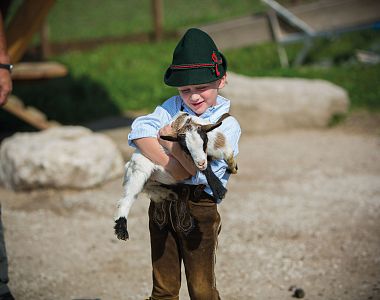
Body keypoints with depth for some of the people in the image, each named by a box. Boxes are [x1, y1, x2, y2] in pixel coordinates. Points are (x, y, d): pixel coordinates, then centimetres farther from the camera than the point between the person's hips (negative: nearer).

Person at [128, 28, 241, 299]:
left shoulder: (228, 126, -9)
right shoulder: (173, 107, 3)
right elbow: (139, 132, -14)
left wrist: (171, 142, -18)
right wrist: (170, 164, -26)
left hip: (199, 209, -4)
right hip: (161, 204, 4)